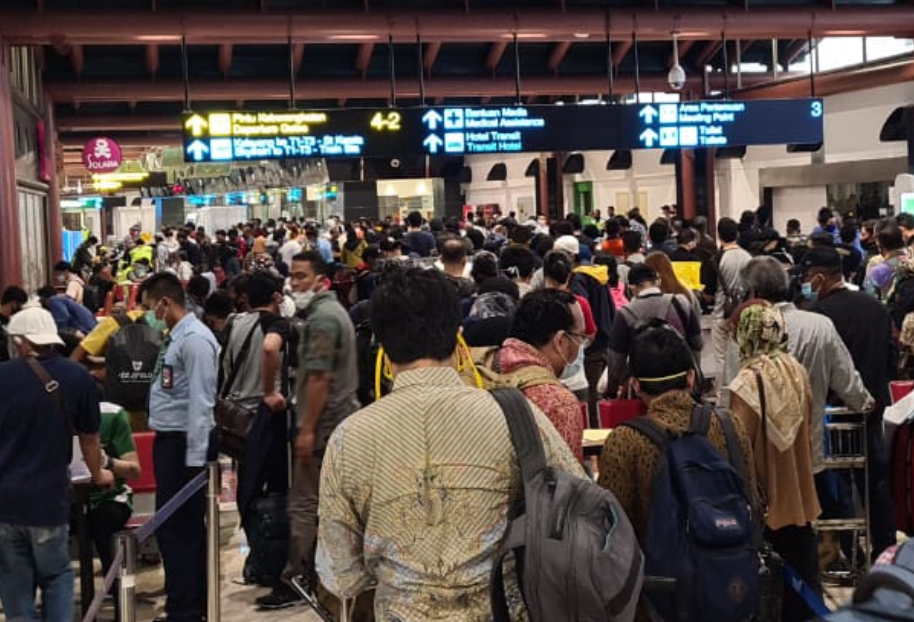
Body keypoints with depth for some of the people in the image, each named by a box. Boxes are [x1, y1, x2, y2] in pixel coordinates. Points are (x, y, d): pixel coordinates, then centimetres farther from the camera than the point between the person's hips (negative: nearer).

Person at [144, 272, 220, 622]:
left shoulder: (194, 339, -16)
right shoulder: (176, 337, 15)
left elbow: (200, 403, -20)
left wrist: (195, 459, -21)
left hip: (185, 445, -10)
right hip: (170, 442, 10)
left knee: (176, 528, -5)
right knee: (185, 527, 15)